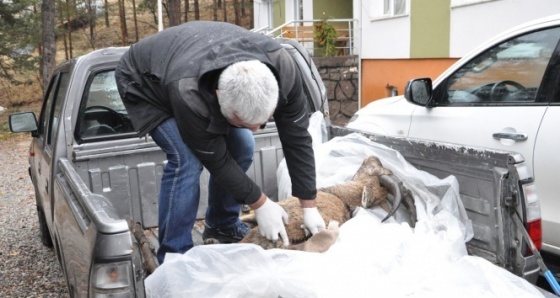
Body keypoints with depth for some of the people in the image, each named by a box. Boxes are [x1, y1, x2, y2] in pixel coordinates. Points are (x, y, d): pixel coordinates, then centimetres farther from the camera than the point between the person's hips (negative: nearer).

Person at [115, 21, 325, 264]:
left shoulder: (282, 67, -34)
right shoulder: (188, 94, -45)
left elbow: (297, 137, -25)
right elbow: (215, 159, -30)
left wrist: (309, 207, -21)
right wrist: (260, 204, -22)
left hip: (200, 79, 5)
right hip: (143, 83, -5)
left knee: (242, 147, -6)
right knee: (187, 160, -24)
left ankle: (222, 226, 17)